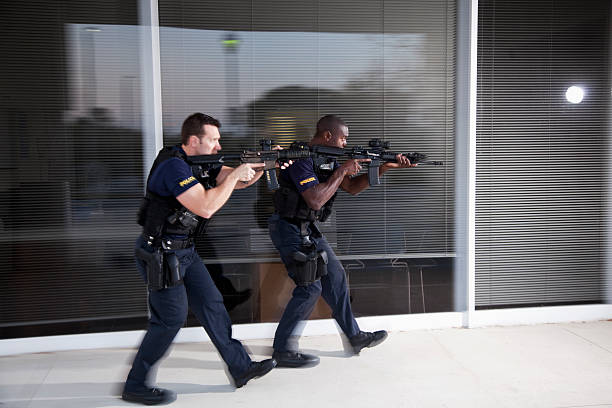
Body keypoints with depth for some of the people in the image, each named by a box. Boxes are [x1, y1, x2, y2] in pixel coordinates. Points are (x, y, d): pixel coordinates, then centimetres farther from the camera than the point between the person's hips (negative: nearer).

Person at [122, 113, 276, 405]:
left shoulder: (200, 162, 7)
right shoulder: (174, 166, -22)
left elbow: (240, 181, 12)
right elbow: (206, 207, -32)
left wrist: (264, 165, -7)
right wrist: (235, 174, -24)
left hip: (184, 251, 9)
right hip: (160, 254, -9)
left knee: (211, 304, 11)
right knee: (171, 318, -5)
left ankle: (241, 368, 21)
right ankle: (135, 386, 10)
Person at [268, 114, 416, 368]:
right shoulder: (302, 160, -20)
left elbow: (352, 188, 12)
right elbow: (315, 200, -29)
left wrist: (383, 168, 1)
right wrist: (342, 170, -21)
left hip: (307, 229, 10)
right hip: (290, 229, -10)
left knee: (335, 277, 13)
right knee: (310, 287, -11)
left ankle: (355, 337, 26)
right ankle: (282, 351, -2)